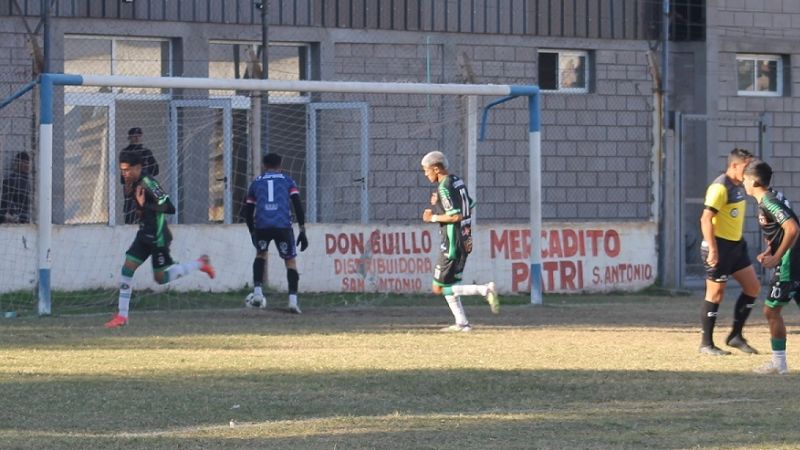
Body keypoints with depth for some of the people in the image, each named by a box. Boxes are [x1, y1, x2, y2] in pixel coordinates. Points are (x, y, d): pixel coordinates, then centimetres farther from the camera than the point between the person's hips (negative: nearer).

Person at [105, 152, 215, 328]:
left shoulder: (148, 184, -23)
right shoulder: (135, 183, 5)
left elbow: (169, 208, -28)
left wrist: (145, 206, -31)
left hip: (158, 238, -8)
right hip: (144, 235, 8)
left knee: (160, 278, 3)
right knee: (127, 268, -1)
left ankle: (200, 264, 21)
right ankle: (122, 316, 2)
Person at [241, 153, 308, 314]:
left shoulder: (256, 182, 22)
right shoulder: (287, 180, 18)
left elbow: (247, 212, 22)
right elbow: (298, 205, 5)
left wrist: (253, 233, 34)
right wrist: (302, 231, 5)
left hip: (261, 225, 1)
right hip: (283, 226, -1)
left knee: (261, 253, 27)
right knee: (290, 260, 10)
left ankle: (257, 292, 11)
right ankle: (293, 299, -5)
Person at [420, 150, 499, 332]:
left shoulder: (444, 188, -18)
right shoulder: (458, 181, 10)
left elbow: (456, 216, -24)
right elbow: (469, 207, 20)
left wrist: (433, 217, -12)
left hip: (452, 242, -9)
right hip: (465, 240, 9)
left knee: (439, 288, -5)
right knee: (449, 283, 18)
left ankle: (485, 290, -15)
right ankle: (462, 323, 16)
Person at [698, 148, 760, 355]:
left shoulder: (738, 186, 11)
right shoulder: (720, 187, -18)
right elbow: (706, 219, -23)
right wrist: (712, 250, -27)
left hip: (736, 245, 9)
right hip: (719, 246, -9)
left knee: (753, 287, 8)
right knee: (716, 293, -3)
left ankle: (736, 336, 16)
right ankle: (706, 344, 5)